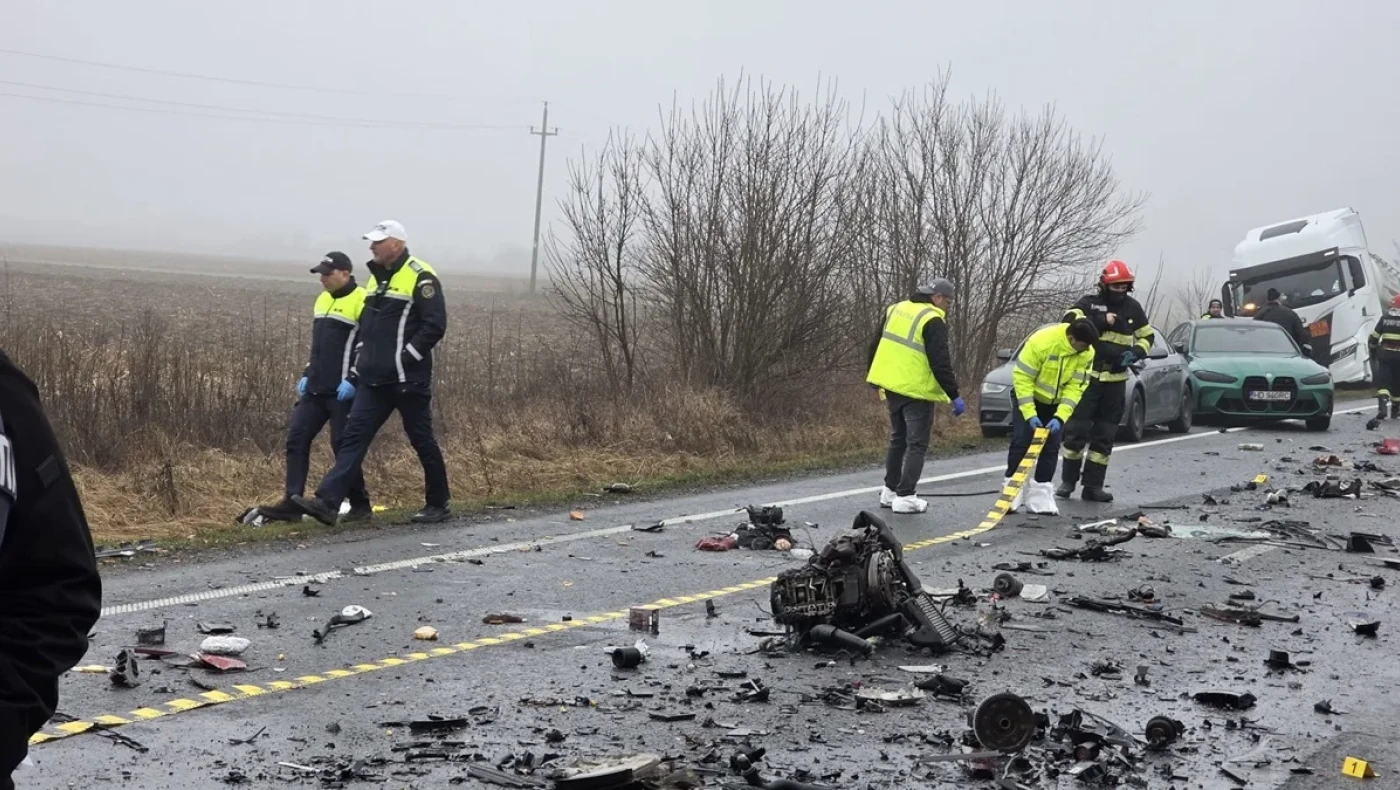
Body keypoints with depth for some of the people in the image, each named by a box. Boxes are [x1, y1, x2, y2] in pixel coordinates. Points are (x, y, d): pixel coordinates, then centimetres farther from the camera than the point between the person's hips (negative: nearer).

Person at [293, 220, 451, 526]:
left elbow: (435, 326, -17)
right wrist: (358, 366, 16)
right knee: (355, 435, -3)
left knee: (422, 439, 4)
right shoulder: (377, 278, 16)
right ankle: (327, 502, -11)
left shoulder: (420, 278, -11)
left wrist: (406, 358, -18)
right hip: (374, 380, 8)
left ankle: (439, 505, 19)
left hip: (407, 380, -8)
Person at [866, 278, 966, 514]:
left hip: (892, 386, 8)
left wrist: (875, 377, 30)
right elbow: (940, 363, -18)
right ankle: (905, 496, -6)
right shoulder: (932, 321, -15)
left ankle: (890, 491, 25)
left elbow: (875, 346, 18)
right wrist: (954, 396, -13)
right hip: (916, 391, -8)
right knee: (917, 444, -1)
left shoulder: (895, 310, 10)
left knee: (898, 439, 20)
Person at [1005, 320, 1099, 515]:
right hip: (1028, 397, -4)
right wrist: (1029, 414, -29)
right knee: (1021, 442, -10)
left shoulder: (1086, 354, -19)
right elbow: (1022, 377, -27)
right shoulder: (1041, 342, -32)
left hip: (1055, 404, 4)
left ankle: (1041, 496, 5)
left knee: (1051, 447, 1)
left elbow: (1076, 387, -15)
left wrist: (1060, 417, -26)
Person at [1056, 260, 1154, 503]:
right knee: (1076, 430, -4)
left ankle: (1093, 485, 10)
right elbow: (1070, 320, -17)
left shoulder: (1133, 308, 9)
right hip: (1087, 376, -3)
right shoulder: (1089, 303, -1)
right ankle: (1068, 481, 6)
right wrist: (1102, 322, -23)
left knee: (1105, 436, 5)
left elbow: (1147, 336, 18)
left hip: (1115, 382, 4)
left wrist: (1136, 352, -3)